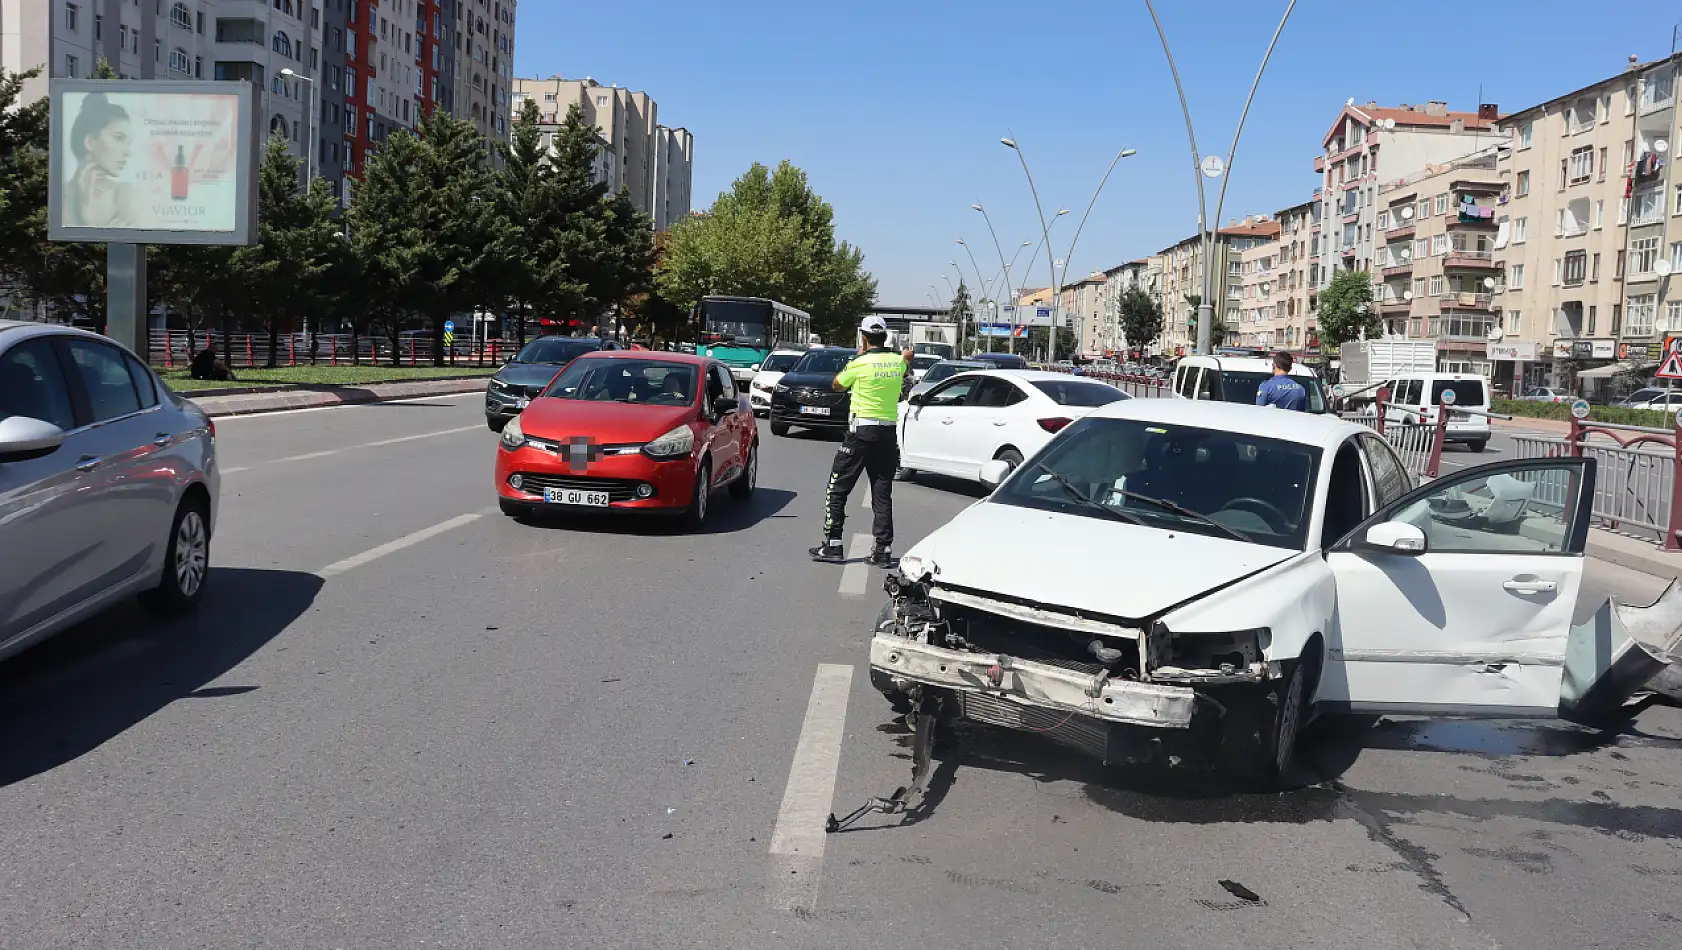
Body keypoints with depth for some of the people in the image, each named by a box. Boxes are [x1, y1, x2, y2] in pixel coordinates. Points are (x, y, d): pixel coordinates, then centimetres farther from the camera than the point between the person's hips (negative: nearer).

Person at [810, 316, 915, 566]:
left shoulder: (860, 363, -10)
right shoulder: (898, 362, 3)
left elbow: (837, 384, 7)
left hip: (861, 432, -5)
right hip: (889, 432, 5)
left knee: (838, 488, 5)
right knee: (882, 493, 8)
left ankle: (833, 545, 3)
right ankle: (883, 550, 5)